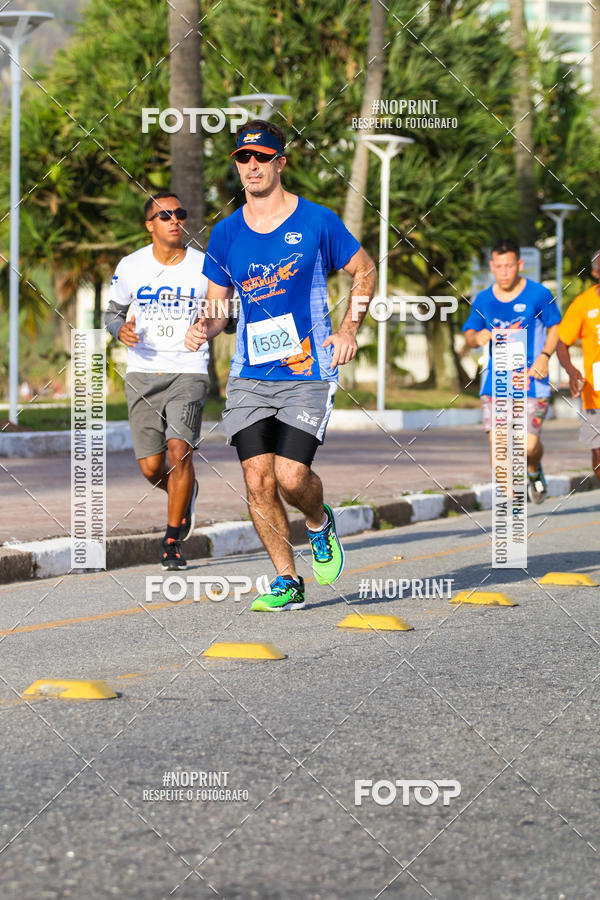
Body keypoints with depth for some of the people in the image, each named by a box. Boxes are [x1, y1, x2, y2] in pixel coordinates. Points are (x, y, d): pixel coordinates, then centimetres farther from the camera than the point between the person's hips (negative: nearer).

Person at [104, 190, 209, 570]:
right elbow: (113, 311, 14)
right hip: (143, 373, 2)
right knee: (152, 468, -2)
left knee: (179, 449, -18)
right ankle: (184, 494, 35)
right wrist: (121, 329, -8)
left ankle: (173, 540, -3)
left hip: (188, 371, -2)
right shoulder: (131, 267, 3)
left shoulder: (204, 266, -1)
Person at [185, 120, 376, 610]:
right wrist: (204, 327, -6)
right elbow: (219, 301, 17)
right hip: (249, 376, 3)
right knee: (258, 481, -6)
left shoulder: (316, 221, -2)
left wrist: (349, 329, -2)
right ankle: (287, 582, 8)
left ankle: (320, 524, 20)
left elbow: (364, 270, 11)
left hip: (308, 372, -3)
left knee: (291, 477, -15)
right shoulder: (226, 233, 7)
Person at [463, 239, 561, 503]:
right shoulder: (483, 300, 4)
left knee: (528, 444, -8)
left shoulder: (538, 295, -3)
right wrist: (477, 337, -10)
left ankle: (534, 471, 29)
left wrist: (545, 355, -7)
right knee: (497, 441, -12)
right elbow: (469, 333, 15)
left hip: (530, 379, -2)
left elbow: (555, 327, 9)